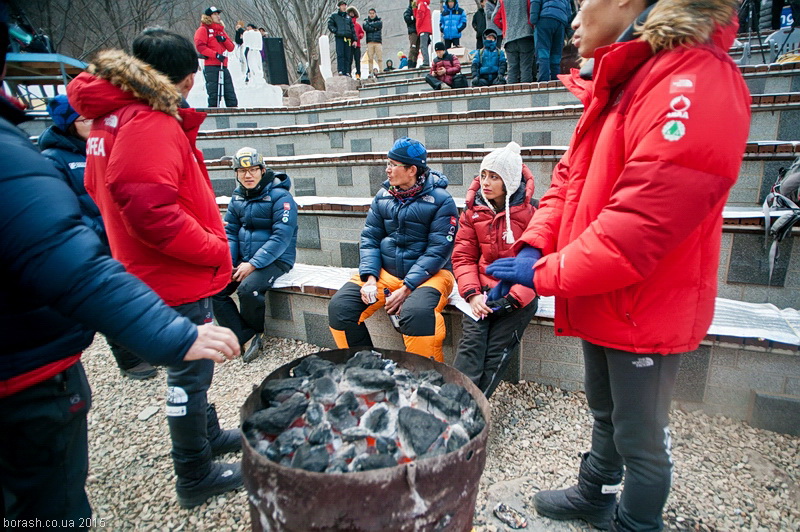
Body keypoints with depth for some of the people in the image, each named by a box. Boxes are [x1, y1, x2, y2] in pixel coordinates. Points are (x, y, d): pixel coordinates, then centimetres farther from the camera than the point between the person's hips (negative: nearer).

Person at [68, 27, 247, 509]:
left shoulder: (113, 117, 10)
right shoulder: (151, 124, -21)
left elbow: (102, 190, 15)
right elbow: (151, 211, -29)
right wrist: (214, 250, -19)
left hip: (154, 270, 10)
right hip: (179, 278, -10)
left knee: (189, 366, 23)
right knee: (189, 374, 5)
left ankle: (209, 434, 44)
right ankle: (195, 478, 24)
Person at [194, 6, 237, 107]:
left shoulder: (221, 30, 22)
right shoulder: (203, 29, 3)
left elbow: (231, 48, 18)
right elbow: (200, 47, -10)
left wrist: (224, 39, -1)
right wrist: (216, 54, -18)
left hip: (223, 66, 6)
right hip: (211, 67, -6)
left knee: (231, 96, 4)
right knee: (214, 95, -6)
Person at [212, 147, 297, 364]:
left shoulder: (280, 196, -12)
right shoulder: (237, 197, 10)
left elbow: (282, 237, -19)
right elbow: (230, 231, 10)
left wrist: (252, 264, -23)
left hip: (275, 259, -6)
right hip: (244, 259, 7)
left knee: (248, 289, -30)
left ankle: (256, 329, 1)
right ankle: (246, 337, -7)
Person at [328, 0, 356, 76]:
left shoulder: (348, 17, 23)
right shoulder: (334, 15, 12)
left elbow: (352, 29, 20)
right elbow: (330, 25, 5)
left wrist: (355, 40, 11)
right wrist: (336, 31, -8)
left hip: (348, 38, 4)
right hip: (339, 37, -4)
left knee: (347, 56, 0)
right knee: (340, 55, -15)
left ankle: (346, 72, 2)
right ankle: (340, 71, -19)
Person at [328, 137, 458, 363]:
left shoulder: (440, 200, -8)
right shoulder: (383, 196, 8)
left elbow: (438, 251, -14)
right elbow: (370, 238, 6)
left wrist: (407, 288, -20)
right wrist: (369, 278, -11)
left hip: (428, 274, -5)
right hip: (385, 271, 5)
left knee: (417, 312, -36)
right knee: (339, 306, -13)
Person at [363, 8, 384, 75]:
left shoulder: (379, 21, 16)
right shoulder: (366, 21, 17)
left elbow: (378, 25, -7)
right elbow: (366, 28, -4)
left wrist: (370, 24, 3)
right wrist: (374, 28, -4)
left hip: (378, 42, 0)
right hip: (369, 42, 0)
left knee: (380, 58, -10)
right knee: (370, 59, -7)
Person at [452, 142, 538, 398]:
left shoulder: (530, 211, -4)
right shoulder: (473, 211, 9)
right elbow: (463, 257, 6)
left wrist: (513, 298, -16)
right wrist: (472, 294, -9)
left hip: (518, 294, -3)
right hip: (482, 289, 3)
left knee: (497, 353, -15)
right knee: (471, 344, -18)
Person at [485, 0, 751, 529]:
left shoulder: (692, 85, -22)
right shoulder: (617, 87, 10)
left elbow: (641, 223, -29)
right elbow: (569, 179, 9)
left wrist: (545, 275, -20)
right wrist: (535, 246, -6)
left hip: (645, 310, -9)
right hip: (600, 301, 9)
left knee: (640, 437, 12)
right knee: (605, 413, 27)